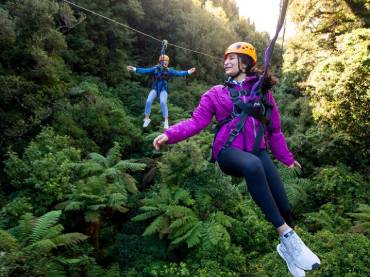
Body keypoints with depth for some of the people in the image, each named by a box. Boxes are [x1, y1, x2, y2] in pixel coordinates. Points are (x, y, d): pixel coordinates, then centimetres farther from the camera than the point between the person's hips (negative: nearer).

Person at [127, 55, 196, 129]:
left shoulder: (169, 71, -5)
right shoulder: (155, 69, -5)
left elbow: (178, 73, -13)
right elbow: (145, 70, -10)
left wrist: (188, 72, -24)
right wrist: (134, 69, -20)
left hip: (163, 89, -1)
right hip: (155, 88, 1)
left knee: (163, 102, -22)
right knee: (148, 101, -15)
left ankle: (166, 121, -12)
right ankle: (146, 119, 3)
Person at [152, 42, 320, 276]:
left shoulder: (263, 90, 13)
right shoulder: (216, 93, 9)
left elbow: (274, 129, 19)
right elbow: (197, 121, 0)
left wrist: (287, 158, 22)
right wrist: (170, 134, -16)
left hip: (258, 152, 3)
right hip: (229, 152, -2)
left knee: (284, 207, -6)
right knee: (252, 165, -40)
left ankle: (286, 247, 30)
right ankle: (287, 235, -31)